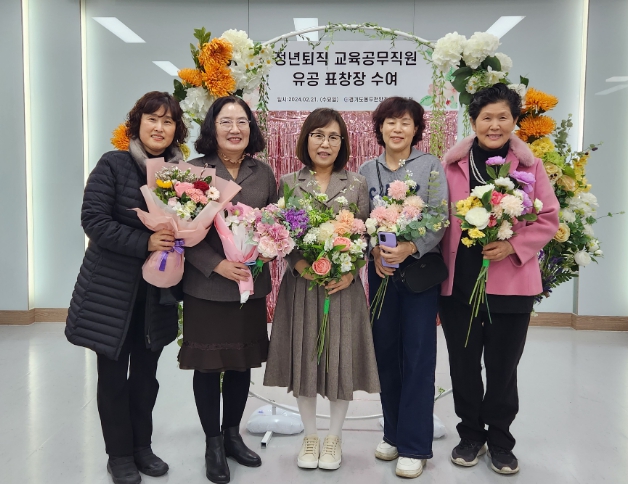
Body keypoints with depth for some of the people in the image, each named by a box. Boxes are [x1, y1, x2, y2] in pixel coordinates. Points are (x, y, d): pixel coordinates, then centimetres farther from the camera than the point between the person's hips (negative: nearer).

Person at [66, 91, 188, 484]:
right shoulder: (113, 164, -8)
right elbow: (93, 220, -14)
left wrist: (178, 238, -12)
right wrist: (145, 243, -22)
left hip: (157, 293, 4)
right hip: (112, 290, -3)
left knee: (146, 375, 14)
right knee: (113, 376, 8)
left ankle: (142, 447, 32)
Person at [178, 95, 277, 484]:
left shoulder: (263, 172, 6)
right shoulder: (194, 170, -5)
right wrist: (217, 265, -17)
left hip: (252, 284, 3)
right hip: (206, 287, -3)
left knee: (242, 363, 13)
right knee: (209, 366, 7)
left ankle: (232, 434, 34)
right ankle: (213, 444, 26)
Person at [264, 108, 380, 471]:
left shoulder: (357, 185, 4)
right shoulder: (288, 183, 4)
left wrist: (350, 273, -12)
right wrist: (298, 263, -15)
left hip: (344, 286, 0)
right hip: (300, 283, 1)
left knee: (341, 357, 5)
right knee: (304, 357, 8)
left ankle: (334, 437, 26)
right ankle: (310, 436, 27)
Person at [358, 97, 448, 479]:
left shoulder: (431, 166, 0)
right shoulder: (366, 170, 8)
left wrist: (410, 247, -22)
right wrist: (375, 251, -12)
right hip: (381, 270, 3)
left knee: (418, 355, -1)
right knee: (386, 353, 9)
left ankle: (415, 446, 11)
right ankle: (393, 434, 26)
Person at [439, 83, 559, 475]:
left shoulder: (530, 165, -1)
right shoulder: (452, 164, 1)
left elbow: (549, 219, 1)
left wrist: (513, 246, -15)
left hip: (511, 281, -1)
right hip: (458, 281, 1)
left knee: (502, 366, 10)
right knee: (463, 364, 12)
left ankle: (500, 440, 31)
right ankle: (471, 435, 33)